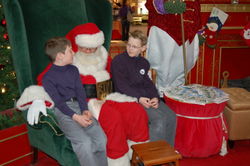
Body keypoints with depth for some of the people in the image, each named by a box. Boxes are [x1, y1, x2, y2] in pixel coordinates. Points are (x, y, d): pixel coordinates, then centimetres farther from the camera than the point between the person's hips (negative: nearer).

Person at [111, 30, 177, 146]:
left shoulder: (144, 63, 15)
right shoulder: (118, 61, -5)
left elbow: (148, 83, 11)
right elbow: (122, 86, -12)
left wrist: (155, 97, -9)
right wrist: (139, 98, -23)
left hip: (147, 98, 7)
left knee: (171, 117, -11)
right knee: (159, 120, -25)